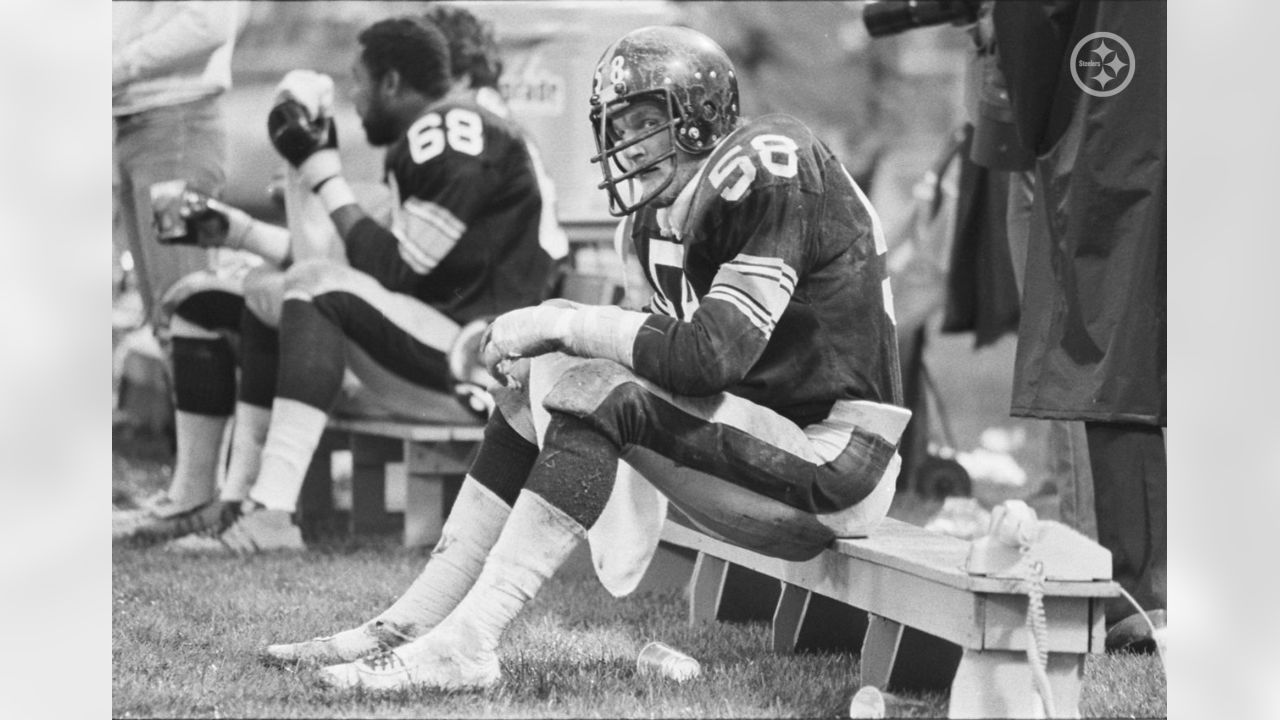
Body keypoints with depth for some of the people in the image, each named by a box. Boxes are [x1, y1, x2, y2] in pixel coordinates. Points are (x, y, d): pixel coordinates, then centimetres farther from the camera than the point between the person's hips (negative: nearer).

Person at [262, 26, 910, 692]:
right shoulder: (664, 215, 11)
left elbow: (711, 357, -25)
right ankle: (409, 625, 0)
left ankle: (463, 646, -25)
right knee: (537, 382, 2)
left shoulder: (767, 171, -18)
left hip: (832, 462, -9)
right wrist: (545, 340, -6)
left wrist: (560, 325, -17)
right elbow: (674, 353, 10)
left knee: (597, 393, -24)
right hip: (768, 430, 9)